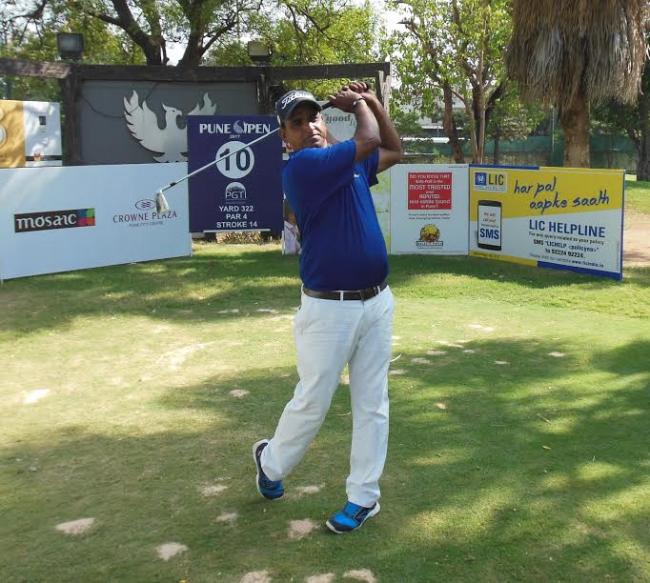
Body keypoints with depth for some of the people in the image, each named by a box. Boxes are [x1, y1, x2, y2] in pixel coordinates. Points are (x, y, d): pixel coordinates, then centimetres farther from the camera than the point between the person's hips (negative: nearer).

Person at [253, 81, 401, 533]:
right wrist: (359, 105, 3)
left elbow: (394, 151, 28)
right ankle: (272, 461, 34)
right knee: (312, 403, 5)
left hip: (377, 303, 7)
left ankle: (364, 497, 21)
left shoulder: (354, 165, 11)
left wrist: (373, 102, 17)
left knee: (372, 404, 10)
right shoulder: (302, 166, -14)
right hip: (328, 309, -7)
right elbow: (368, 140, -17)